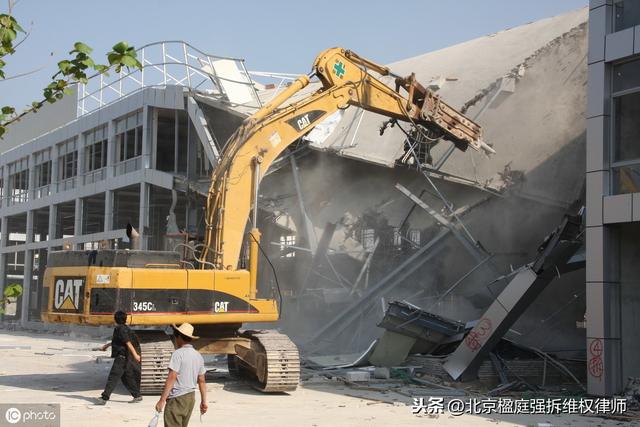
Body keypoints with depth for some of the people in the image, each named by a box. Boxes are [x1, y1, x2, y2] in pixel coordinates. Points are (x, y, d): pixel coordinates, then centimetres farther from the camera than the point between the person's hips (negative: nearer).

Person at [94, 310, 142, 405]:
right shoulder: (124, 328, 15)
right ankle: (137, 396, 17)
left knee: (112, 377, -8)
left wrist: (135, 354, -29)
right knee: (127, 377, 14)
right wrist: (107, 345, 43)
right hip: (125, 358, 10)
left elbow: (128, 343, -23)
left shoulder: (121, 329, -14)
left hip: (122, 357, -10)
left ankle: (104, 398, -7)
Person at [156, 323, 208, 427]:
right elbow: (202, 381, 13)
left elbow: (171, 378, -18)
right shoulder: (198, 355, 10)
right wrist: (203, 401, 19)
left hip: (177, 398, -8)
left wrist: (162, 400, -17)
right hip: (191, 397, 8)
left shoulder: (178, 353, -13)